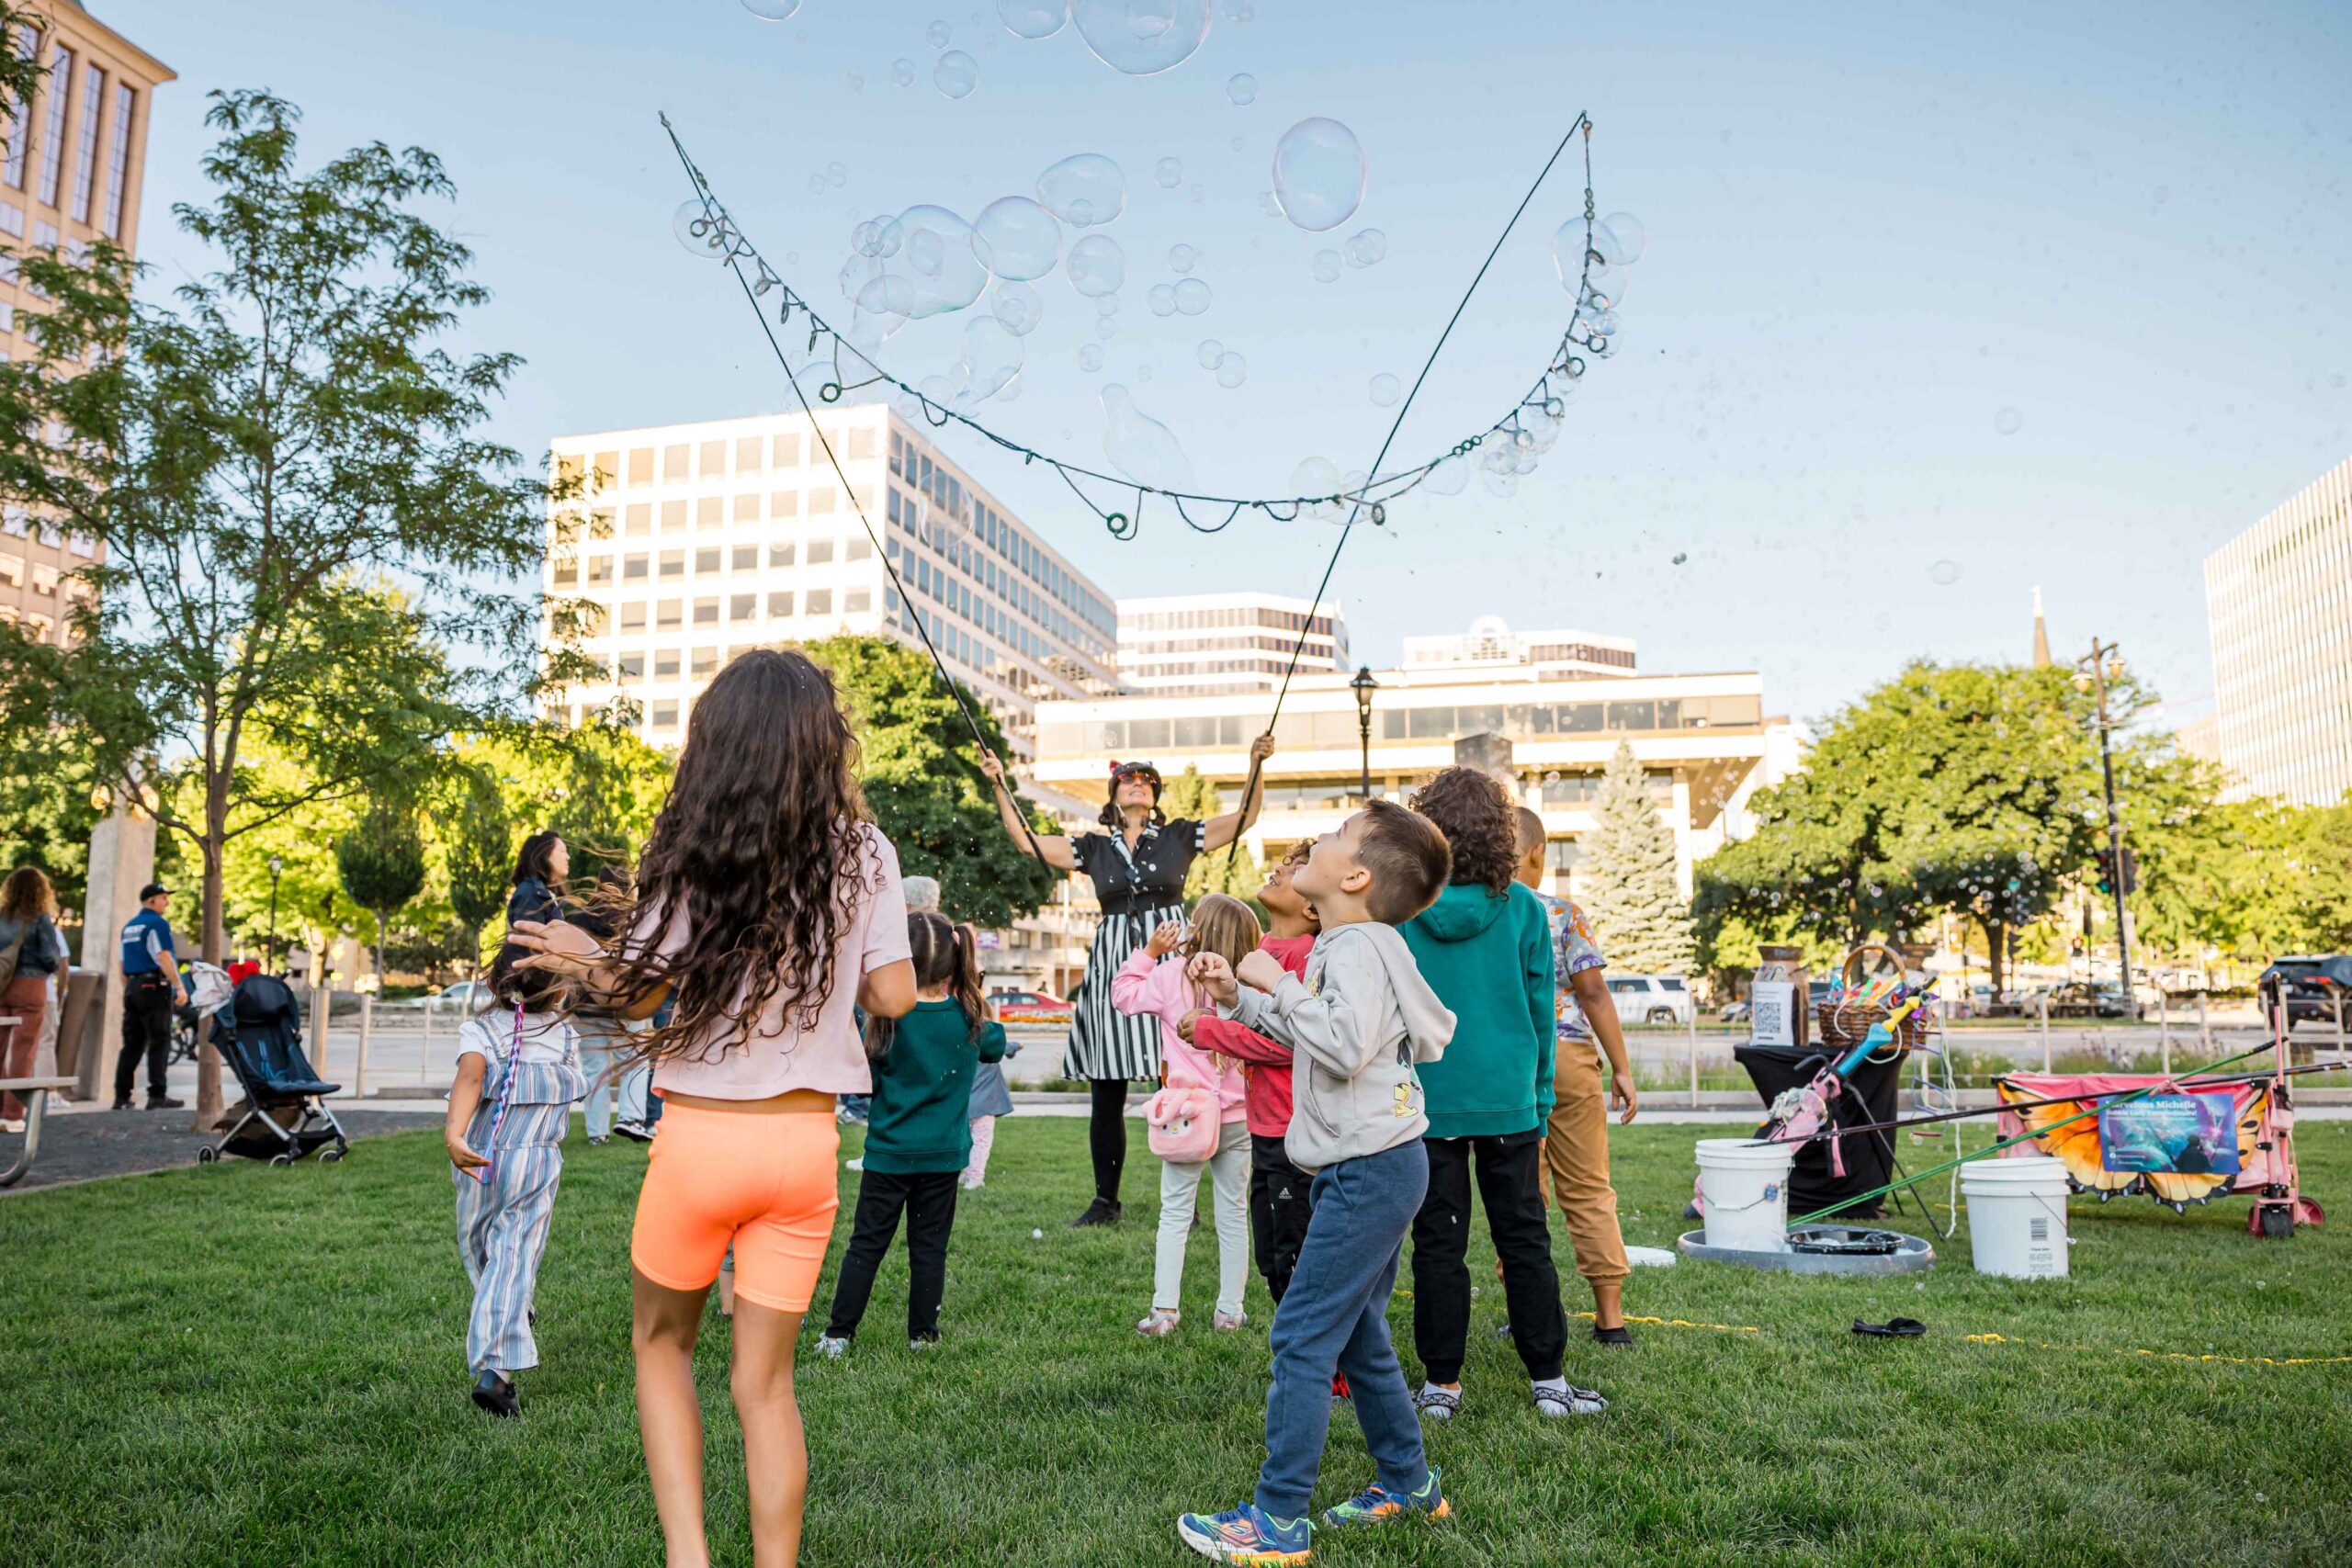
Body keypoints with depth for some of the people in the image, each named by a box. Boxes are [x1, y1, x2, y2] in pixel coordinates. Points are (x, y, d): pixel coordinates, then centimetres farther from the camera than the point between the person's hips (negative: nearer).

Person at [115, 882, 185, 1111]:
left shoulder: (129, 926, 18)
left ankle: (121, 1097, 9)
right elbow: (163, 958, -17)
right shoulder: (157, 923, -9)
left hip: (132, 988, 8)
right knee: (159, 1043, -6)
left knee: (132, 1044, 10)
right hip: (154, 987, -8)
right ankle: (157, 1096, -9)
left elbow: (123, 964, 21)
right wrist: (180, 987, -18)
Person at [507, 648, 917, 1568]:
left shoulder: (694, 852, -7)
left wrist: (585, 957, 14)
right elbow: (895, 997, -4)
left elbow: (639, 991, -6)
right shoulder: (862, 853, -4)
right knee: (765, 1380, 14)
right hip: (805, 1143, 2)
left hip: (699, 1138, -1)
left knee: (661, 1345, 21)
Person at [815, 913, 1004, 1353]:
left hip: (889, 1152, -2)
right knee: (929, 1247, 11)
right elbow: (996, 1046, 16)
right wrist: (974, 993, 21)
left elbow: (864, 1082, -4)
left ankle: (838, 1334, 13)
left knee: (866, 1243, 8)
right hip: (944, 1155, 2)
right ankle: (922, 1333, 18)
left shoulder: (888, 1020, -13)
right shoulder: (968, 1019, -6)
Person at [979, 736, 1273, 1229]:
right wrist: (1000, 786, 4)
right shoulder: (1094, 847, 12)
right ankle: (1106, 1201, 16)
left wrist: (1256, 764, -7)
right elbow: (1027, 840, 9)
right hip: (1112, 968, 2)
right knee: (1106, 1095, 5)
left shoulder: (1179, 837, 9)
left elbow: (1244, 818, 5)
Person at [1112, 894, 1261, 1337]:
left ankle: (1164, 1310, 6)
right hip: (1239, 1117, 2)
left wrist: (1150, 951, 7)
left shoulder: (1172, 974, -10)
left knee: (1175, 1214, 8)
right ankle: (1229, 1311, 19)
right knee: (1234, 1214, 12)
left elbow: (1124, 994, 4)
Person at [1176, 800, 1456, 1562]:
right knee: (1356, 1333, 19)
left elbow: (1344, 1046, -29)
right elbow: (1306, 1038, 25)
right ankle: (1408, 1481, 32)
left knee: (1303, 1334, -7)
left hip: (1370, 1170, -11)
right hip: (1370, 1165, 11)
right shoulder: (1346, 946, 15)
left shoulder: (1357, 947, -17)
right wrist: (1239, 999, 14)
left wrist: (1280, 984, -20)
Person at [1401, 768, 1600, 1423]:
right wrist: (1541, 1105, 13)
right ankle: (1547, 1380, 18)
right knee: (1524, 1239, 11)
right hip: (1509, 1100, 1)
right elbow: (1540, 1010, 3)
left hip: (1428, 1101, -1)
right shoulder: (1522, 907, -3)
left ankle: (1442, 1384, 15)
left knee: (1438, 1244, 7)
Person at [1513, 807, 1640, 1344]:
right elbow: (1593, 993, -7)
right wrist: (1621, 1068, -1)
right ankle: (1610, 1315, 14)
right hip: (1568, 1055, 0)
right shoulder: (1563, 913, -4)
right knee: (1589, 1190, 10)